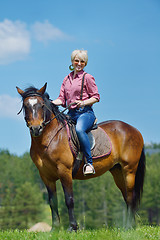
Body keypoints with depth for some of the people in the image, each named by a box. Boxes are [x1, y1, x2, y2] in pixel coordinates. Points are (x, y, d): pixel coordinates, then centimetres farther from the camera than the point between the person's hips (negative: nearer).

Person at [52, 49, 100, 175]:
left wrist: (83, 103, -19)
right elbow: (62, 99, 15)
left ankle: (89, 163, -37)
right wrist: (50, 103, -4)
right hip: (71, 114, 6)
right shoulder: (67, 79, 18)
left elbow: (96, 97, -2)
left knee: (79, 129, -37)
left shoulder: (87, 77, 2)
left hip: (85, 113, -6)